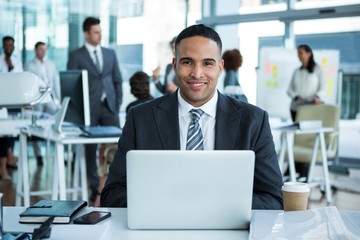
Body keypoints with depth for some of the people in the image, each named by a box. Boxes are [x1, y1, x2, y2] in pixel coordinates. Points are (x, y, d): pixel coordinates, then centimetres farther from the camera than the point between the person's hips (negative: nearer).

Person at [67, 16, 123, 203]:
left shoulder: (110, 54, 11)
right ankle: (95, 188, 13)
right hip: (89, 108, -2)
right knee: (90, 149, 3)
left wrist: (118, 104, 4)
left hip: (109, 106, 3)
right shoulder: (76, 56, 0)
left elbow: (117, 80, 13)